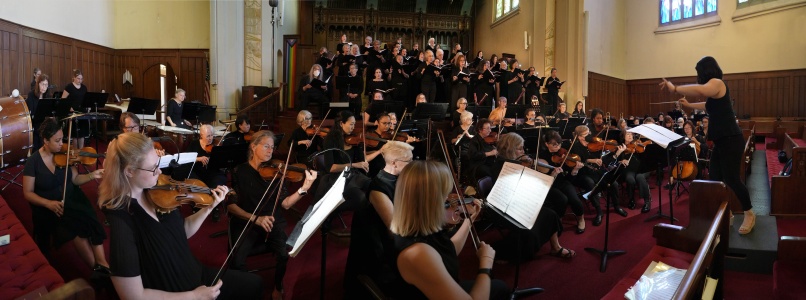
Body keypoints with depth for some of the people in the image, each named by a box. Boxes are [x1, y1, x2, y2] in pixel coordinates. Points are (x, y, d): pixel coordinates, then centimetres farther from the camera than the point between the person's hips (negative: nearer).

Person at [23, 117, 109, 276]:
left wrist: (92, 175, -19)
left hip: (71, 199, 3)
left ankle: (102, 264, -27)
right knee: (76, 226, -26)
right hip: (48, 206, -3)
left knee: (89, 220, -26)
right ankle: (98, 266, -15)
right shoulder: (33, 161, -9)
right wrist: (48, 203, -23)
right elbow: (28, 193, -7)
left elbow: (74, 179, 1)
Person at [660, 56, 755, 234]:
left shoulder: (717, 82, -14)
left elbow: (701, 91, -38)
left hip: (731, 140, -10)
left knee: (731, 179, -6)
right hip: (721, 141, 10)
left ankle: (749, 215, 11)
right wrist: (689, 105, 42)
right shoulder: (714, 89, 15)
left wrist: (675, 88, -29)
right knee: (715, 179, 8)